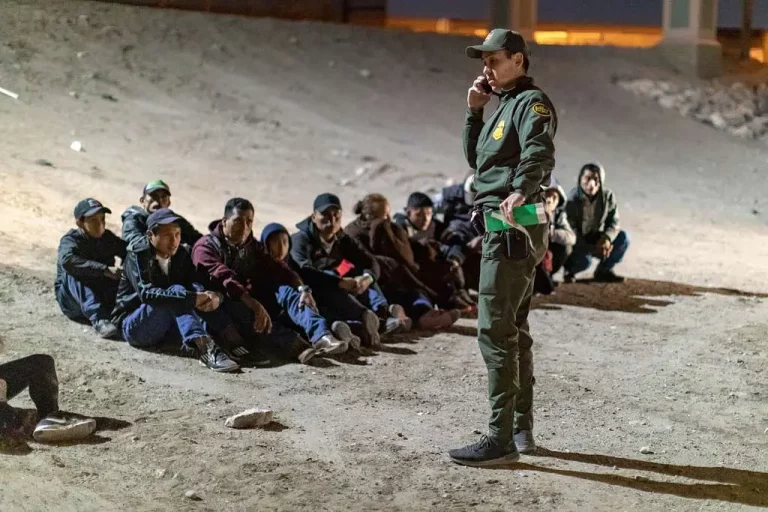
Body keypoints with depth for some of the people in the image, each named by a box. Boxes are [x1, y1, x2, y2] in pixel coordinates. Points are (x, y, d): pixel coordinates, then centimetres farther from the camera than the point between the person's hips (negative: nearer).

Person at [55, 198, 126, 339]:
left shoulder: (108, 238, 4)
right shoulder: (71, 239, -14)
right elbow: (67, 260, -36)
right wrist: (104, 270, -44)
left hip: (103, 298, 4)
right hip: (72, 300, -4)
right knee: (73, 273, -33)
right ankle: (98, 319, -46)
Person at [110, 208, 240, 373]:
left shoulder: (181, 254, 3)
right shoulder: (137, 256, -15)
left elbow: (196, 285, -9)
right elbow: (146, 293, -32)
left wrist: (214, 296, -34)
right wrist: (192, 298, -40)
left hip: (168, 324, 6)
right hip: (135, 326, -5)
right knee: (176, 293, -30)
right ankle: (203, 347, -50)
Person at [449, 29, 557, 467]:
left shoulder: (532, 102, -10)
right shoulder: (506, 105, 21)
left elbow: (540, 154, -29)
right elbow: (477, 158, 23)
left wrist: (520, 191, -48)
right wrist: (475, 112, 10)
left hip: (512, 229, -11)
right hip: (508, 229, 11)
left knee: (495, 331, -12)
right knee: (514, 331, 16)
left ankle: (501, 440, -10)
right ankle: (522, 429, 26)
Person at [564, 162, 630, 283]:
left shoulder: (608, 196, -9)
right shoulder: (572, 200, -23)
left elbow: (614, 223, -4)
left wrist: (607, 238, -28)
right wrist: (592, 248, -31)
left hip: (596, 240, 5)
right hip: (577, 242, -5)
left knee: (623, 237, -16)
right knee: (584, 260, -35)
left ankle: (603, 270, 4)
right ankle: (569, 269, 4)